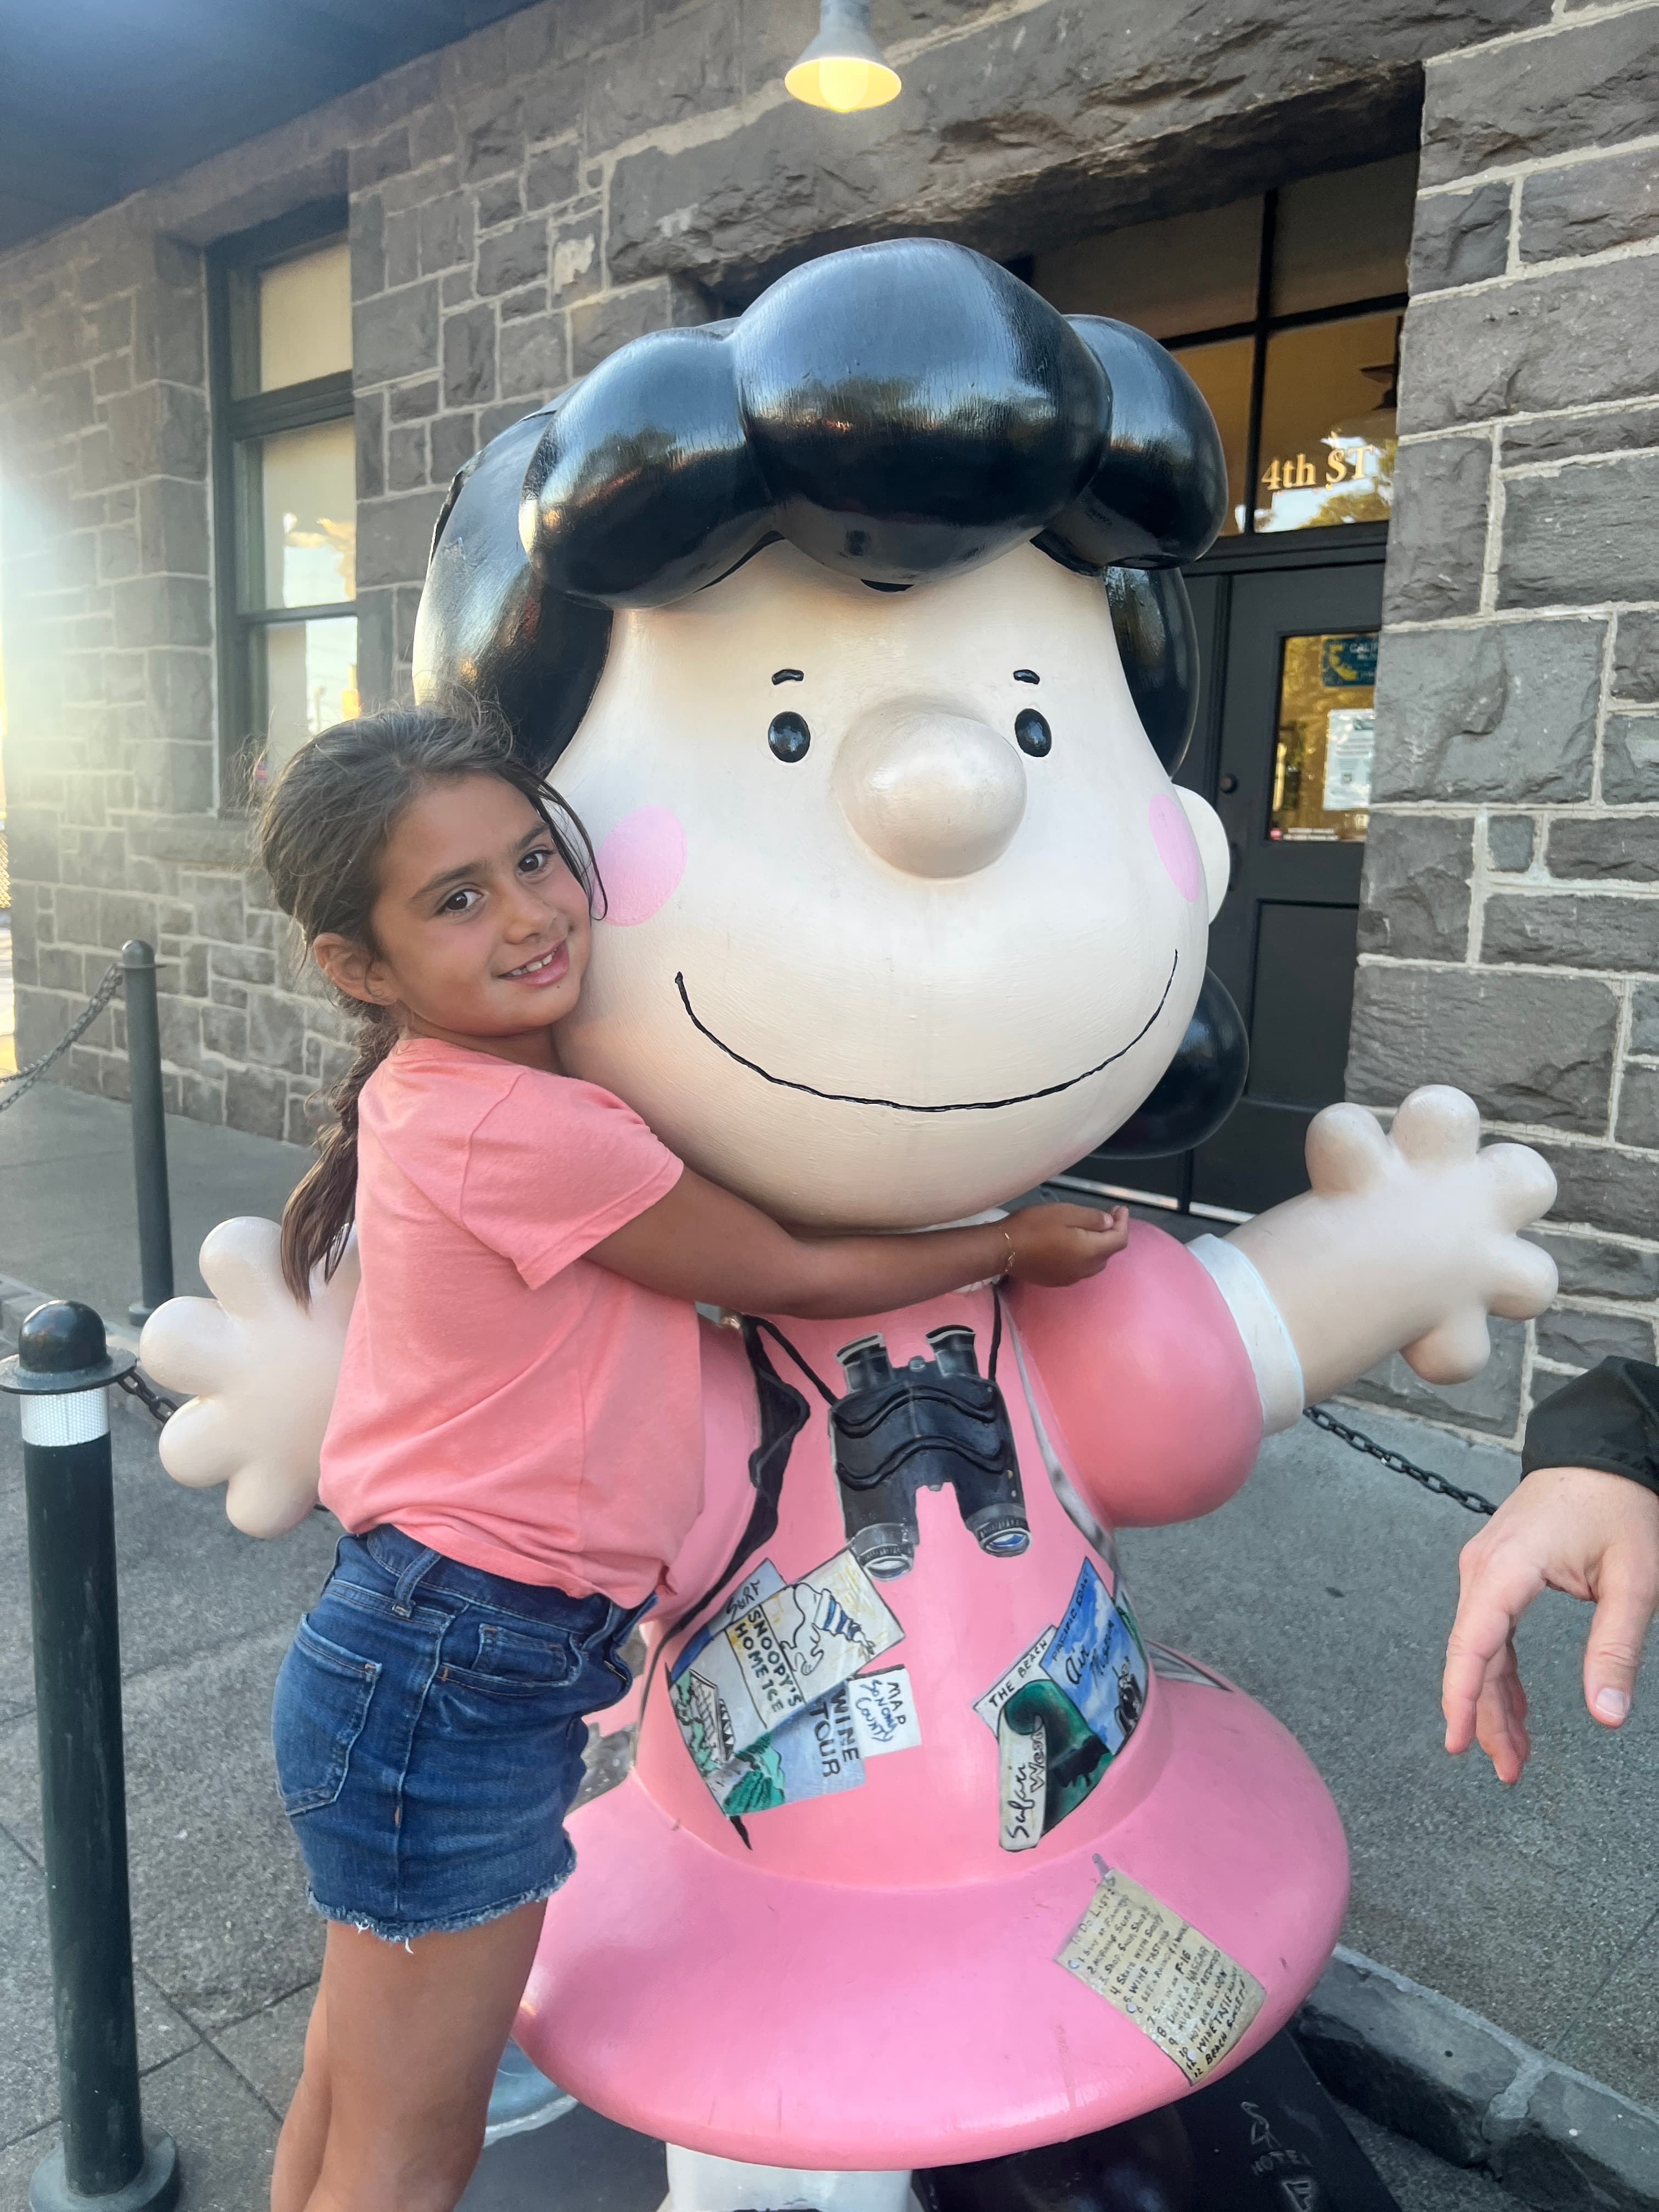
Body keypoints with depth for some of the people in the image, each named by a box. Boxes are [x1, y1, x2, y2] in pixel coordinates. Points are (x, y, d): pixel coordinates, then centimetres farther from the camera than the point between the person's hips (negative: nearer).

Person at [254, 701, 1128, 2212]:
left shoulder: (439, 1089, 3)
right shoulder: (522, 1128, -25)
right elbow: (793, 1280, -12)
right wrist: (1011, 1247, 2)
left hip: (414, 1664, 9)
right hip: (456, 1685, -9)